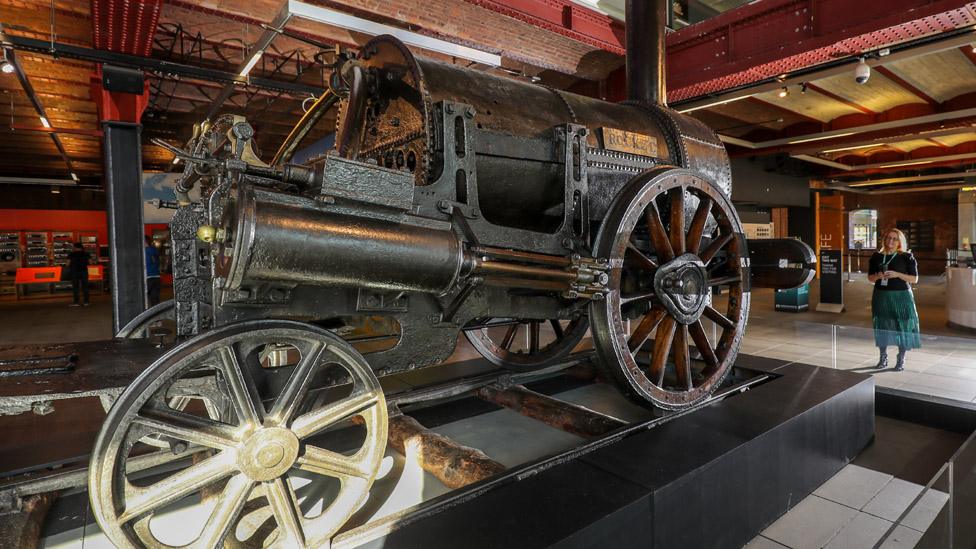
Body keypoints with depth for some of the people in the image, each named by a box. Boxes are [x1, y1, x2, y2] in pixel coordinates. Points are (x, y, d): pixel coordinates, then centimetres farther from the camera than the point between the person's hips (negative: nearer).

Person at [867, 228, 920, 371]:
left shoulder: (907, 257, -1)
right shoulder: (877, 256, 6)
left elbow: (914, 279, -3)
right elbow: (870, 277, 10)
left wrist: (897, 274, -17)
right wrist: (878, 276, -11)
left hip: (901, 296, -2)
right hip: (881, 296, 3)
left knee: (902, 327, 0)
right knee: (882, 327, 6)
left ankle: (901, 359, 12)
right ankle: (883, 358, 19)